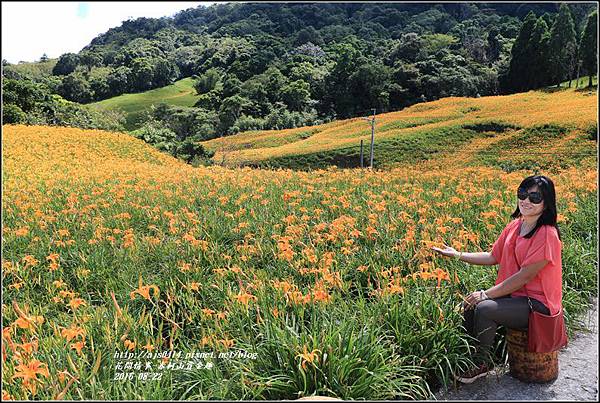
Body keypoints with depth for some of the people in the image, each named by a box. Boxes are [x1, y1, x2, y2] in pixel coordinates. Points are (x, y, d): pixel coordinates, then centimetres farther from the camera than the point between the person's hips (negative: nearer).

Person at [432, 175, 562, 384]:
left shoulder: (547, 235, -21)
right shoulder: (514, 226, 4)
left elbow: (525, 276, -23)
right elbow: (493, 257, 10)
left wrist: (486, 294, -20)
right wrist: (457, 254, 2)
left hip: (537, 303, -8)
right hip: (514, 294, 8)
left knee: (484, 308, -25)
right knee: (469, 304, -8)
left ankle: (482, 363, -1)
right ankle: (473, 355, 10)